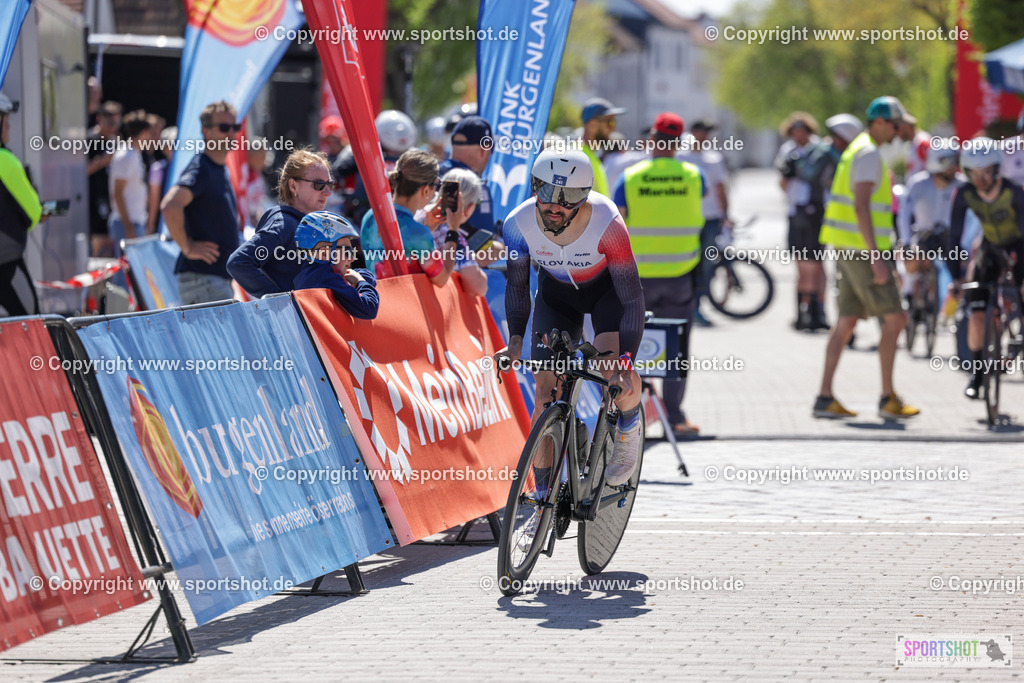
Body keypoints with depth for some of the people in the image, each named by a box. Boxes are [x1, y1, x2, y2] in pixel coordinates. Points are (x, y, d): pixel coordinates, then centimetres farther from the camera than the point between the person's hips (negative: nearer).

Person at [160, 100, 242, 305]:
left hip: (220, 278, 10)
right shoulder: (201, 169, -13)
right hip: (202, 278, -10)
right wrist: (187, 248, -21)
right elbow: (169, 206, -29)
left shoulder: (221, 170, 17)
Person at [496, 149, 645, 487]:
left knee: (613, 370, -26)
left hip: (608, 287, -3)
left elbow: (632, 297, -31)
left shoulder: (606, 223, -36)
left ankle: (629, 425, 8)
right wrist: (515, 340, -21)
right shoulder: (519, 223, -27)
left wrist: (624, 361, -39)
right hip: (557, 291, 3)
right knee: (546, 392, -8)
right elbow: (517, 285, -9)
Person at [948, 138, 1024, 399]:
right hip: (989, 250, 2)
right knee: (977, 316, -8)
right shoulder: (965, 194, -21)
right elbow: (954, 236, -21)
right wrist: (956, 276, -28)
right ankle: (977, 373, 7)